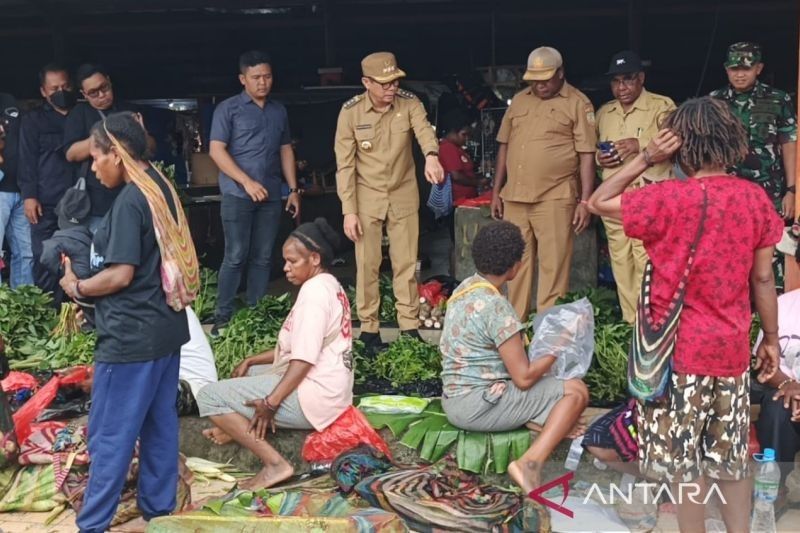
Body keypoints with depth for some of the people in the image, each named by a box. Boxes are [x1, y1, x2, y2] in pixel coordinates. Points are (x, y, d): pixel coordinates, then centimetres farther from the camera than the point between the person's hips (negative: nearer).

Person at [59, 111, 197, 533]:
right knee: (160, 423, 17)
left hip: (131, 335, -9)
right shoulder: (161, 189, 9)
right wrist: (89, 281, 14)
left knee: (109, 434, 1)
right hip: (165, 327, 9)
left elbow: (121, 274, -21)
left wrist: (77, 287, -5)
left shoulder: (129, 200, -19)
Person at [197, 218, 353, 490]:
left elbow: (304, 359, -22)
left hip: (312, 397, -11)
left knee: (209, 396, -11)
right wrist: (251, 361, 16)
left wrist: (270, 402, -21)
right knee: (248, 375, 32)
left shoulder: (314, 290, -15)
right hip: (329, 391, 11)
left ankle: (275, 464, -17)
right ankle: (243, 427, 10)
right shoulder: (330, 286, 16)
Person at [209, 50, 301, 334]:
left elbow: (286, 150, 19)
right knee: (235, 256, -5)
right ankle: (223, 316, 4)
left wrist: (294, 189, 12)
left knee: (262, 257, 7)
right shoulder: (228, 109, -1)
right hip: (237, 195, -4)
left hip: (271, 196, 5)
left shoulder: (279, 111, 14)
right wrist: (247, 182, -16)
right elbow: (216, 150, -8)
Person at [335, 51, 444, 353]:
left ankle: (409, 327, 18)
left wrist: (431, 156, -53)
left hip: (404, 195, 2)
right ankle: (369, 329, 15)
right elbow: (345, 164, -11)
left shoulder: (409, 103, -9)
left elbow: (424, 130, -30)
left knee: (406, 263, 7)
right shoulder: (350, 111, -13)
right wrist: (349, 211, -14)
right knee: (367, 264, 3)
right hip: (367, 196, -1)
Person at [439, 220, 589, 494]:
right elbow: (523, 378, -18)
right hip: (478, 406, -10)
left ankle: (545, 423, 3)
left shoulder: (465, 288, 7)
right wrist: (555, 353, -4)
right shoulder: (496, 307, -20)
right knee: (576, 391, -8)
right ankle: (531, 462, -21)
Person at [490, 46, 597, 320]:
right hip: (514, 197, 5)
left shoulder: (578, 103, -1)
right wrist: (496, 191, 13)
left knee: (553, 266, -2)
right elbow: (504, 146, 17)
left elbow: (587, 155, -5)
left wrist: (585, 201, -11)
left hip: (554, 199, -5)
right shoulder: (519, 100, 13)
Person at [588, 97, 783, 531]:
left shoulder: (669, 198, -16)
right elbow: (763, 278, 3)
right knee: (731, 458, 16)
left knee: (684, 459, 8)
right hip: (732, 349, 5)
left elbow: (598, 203, -4)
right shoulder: (755, 198, -2)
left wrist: (645, 158, -8)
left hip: (681, 349, -4)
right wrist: (771, 339, 13)